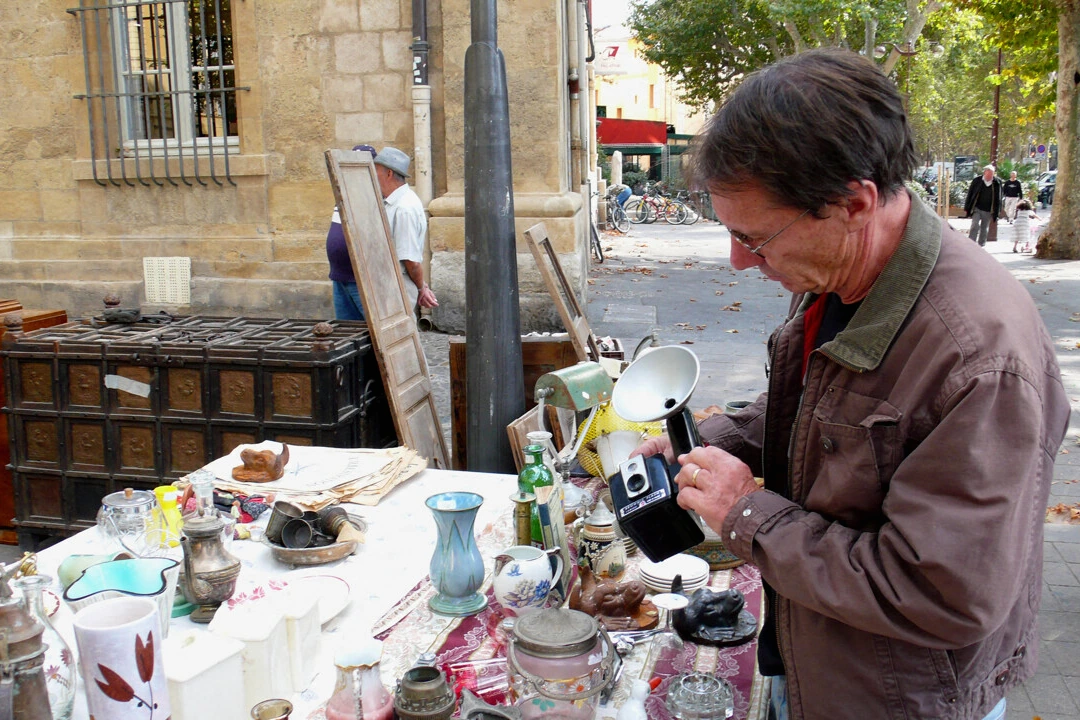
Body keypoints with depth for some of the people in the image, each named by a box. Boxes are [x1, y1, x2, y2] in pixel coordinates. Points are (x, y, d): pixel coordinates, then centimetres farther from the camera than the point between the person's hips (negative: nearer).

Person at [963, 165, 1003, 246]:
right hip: (977, 209, -2)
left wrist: (996, 213, 5)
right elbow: (969, 195, 2)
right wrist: (966, 209, 1)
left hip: (988, 211, 2)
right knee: (975, 225, -15)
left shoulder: (997, 183, -2)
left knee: (984, 229, 11)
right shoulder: (976, 181, -5)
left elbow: (998, 199, 5)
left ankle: (981, 246, 23)